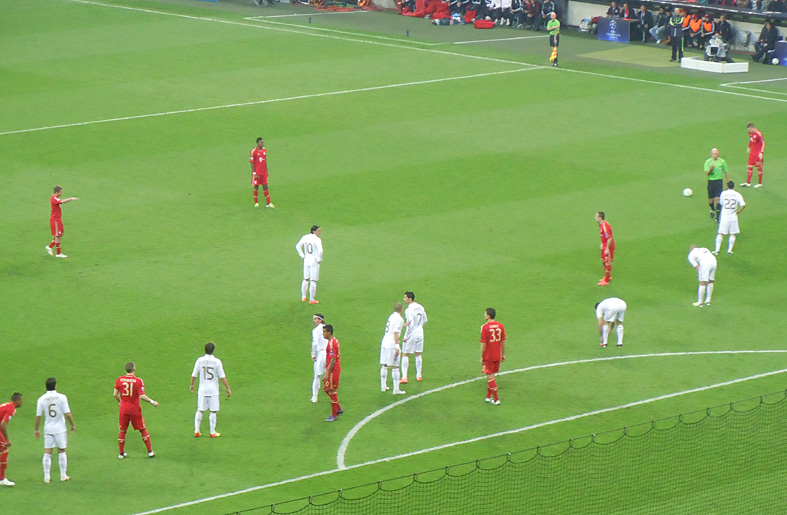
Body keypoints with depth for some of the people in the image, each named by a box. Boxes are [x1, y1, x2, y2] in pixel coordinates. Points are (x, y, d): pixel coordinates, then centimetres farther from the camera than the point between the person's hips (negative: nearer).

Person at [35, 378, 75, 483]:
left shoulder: (41, 399, -5)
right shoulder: (61, 397, -11)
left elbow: (38, 416, -2)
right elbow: (67, 414, -12)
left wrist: (36, 430, 9)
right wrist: (73, 425, 3)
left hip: (48, 429, 1)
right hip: (60, 428, -1)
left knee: (47, 453, 6)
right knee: (61, 452, 11)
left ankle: (46, 477, 7)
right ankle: (63, 476, 17)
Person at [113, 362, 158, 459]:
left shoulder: (119, 380, -4)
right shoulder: (138, 381, -14)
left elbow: (115, 394, 0)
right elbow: (142, 396, -18)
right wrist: (152, 402, -4)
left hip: (124, 408, 2)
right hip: (135, 409, -2)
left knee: (122, 431, 13)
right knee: (143, 430, 11)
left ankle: (121, 453, 17)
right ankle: (150, 451, 14)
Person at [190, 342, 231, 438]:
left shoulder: (200, 360, -3)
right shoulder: (217, 361, -9)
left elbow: (194, 374, 4)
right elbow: (222, 377, -9)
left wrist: (191, 385, 21)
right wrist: (228, 389, -2)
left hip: (202, 390, 2)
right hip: (213, 390, -2)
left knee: (200, 411, 12)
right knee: (213, 411, 6)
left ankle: (196, 431, 14)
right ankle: (213, 432, 10)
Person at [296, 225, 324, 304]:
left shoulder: (305, 237, 2)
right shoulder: (317, 240, -19)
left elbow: (298, 246, 10)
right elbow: (320, 251, -29)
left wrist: (303, 256, 12)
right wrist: (319, 259, -13)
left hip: (306, 261, 6)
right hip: (314, 262, -6)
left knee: (306, 279, 19)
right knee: (313, 281, 3)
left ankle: (303, 297, 26)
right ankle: (311, 299, 8)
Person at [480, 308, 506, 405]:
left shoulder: (485, 327, -16)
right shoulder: (501, 326, -1)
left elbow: (483, 344, -14)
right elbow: (503, 341, 5)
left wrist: (482, 357, -4)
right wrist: (503, 354, 15)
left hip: (488, 357, -5)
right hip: (498, 356, 5)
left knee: (490, 376, 2)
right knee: (491, 375, 18)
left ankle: (496, 399, 1)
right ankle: (489, 397, 24)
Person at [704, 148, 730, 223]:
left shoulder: (722, 162, 1)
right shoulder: (708, 162, -2)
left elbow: (726, 172, 10)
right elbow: (707, 173, -12)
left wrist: (728, 182, 10)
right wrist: (711, 169, -33)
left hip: (719, 181, -1)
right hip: (711, 182, 1)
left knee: (718, 199, -11)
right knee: (710, 201, 5)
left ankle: (717, 217, -8)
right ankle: (712, 209, 41)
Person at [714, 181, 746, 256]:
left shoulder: (723, 193, -5)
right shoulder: (737, 194, -6)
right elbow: (743, 205, -15)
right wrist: (738, 211, 2)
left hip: (724, 217, 0)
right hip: (733, 217, 0)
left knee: (720, 234, 6)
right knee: (733, 234, 11)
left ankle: (717, 250, 2)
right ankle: (729, 250, 6)